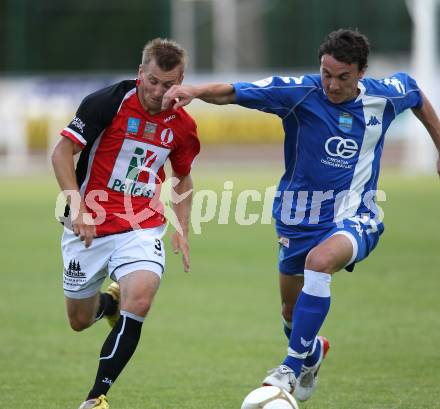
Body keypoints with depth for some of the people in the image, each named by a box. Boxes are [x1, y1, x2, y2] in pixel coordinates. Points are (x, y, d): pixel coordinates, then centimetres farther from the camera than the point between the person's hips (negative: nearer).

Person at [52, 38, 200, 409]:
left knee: (139, 301, -25)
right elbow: (62, 152, -12)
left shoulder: (182, 125, -1)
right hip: (89, 225, -1)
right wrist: (77, 206, -22)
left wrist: (182, 230, 6)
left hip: (143, 228, 1)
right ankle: (109, 299, 47)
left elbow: (183, 177, 17)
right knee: (80, 321, 8)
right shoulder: (108, 101, -14)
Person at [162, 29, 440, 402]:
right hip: (299, 218, 2)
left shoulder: (385, 95, -7)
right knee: (292, 312, 15)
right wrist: (195, 90, -43)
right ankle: (313, 351, 52)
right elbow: (232, 92, -24)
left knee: (320, 260, -34)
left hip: (355, 217, -2)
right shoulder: (299, 92, -15)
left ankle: (292, 367, -27)